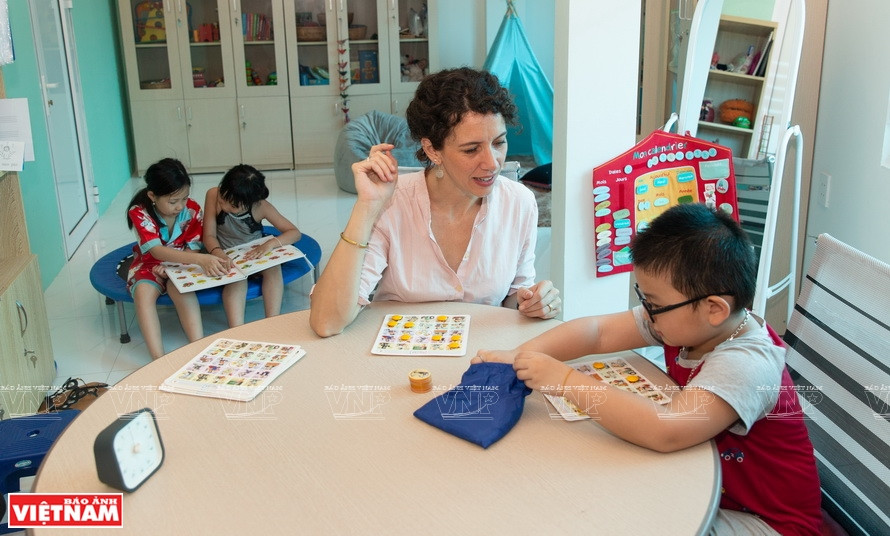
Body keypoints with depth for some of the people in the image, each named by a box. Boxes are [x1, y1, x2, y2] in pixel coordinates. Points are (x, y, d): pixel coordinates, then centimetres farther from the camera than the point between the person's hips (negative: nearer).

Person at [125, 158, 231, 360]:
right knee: (143, 292, -35)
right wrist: (201, 259, -45)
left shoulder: (192, 209, -11)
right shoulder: (140, 213, -18)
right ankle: (159, 361, -42)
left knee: (180, 288, -36)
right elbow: (156, 251, -30)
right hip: (149, 265, 0)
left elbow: (193, 248, -7)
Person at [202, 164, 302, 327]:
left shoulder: (260, 207, -19)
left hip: (254, 255, 1)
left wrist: (270, 244, -35)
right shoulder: (213, 195, -19)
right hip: (226, 258, -1)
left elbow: (295, 232, -16)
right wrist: (218, 253, -36)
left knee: (273, 267, -31)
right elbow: (209, 236, -14)